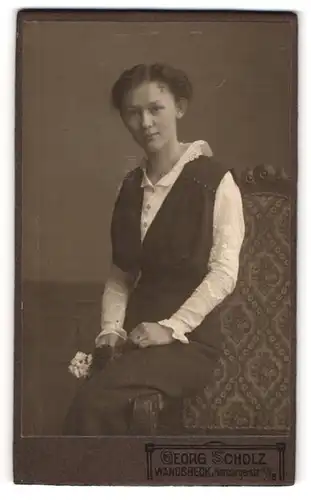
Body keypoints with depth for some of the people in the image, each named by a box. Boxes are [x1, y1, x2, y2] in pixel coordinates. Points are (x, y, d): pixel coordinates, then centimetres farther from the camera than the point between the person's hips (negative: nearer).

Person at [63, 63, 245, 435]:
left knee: (94, 402, -28)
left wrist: (169, 328, -16)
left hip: (190, 340, -4)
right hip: (137, 337, 5)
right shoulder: (131, 186, 13)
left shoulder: (215, 180, -5)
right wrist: (111, 328, -1)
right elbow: (121, 272, 14)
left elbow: (224, 273, -10)